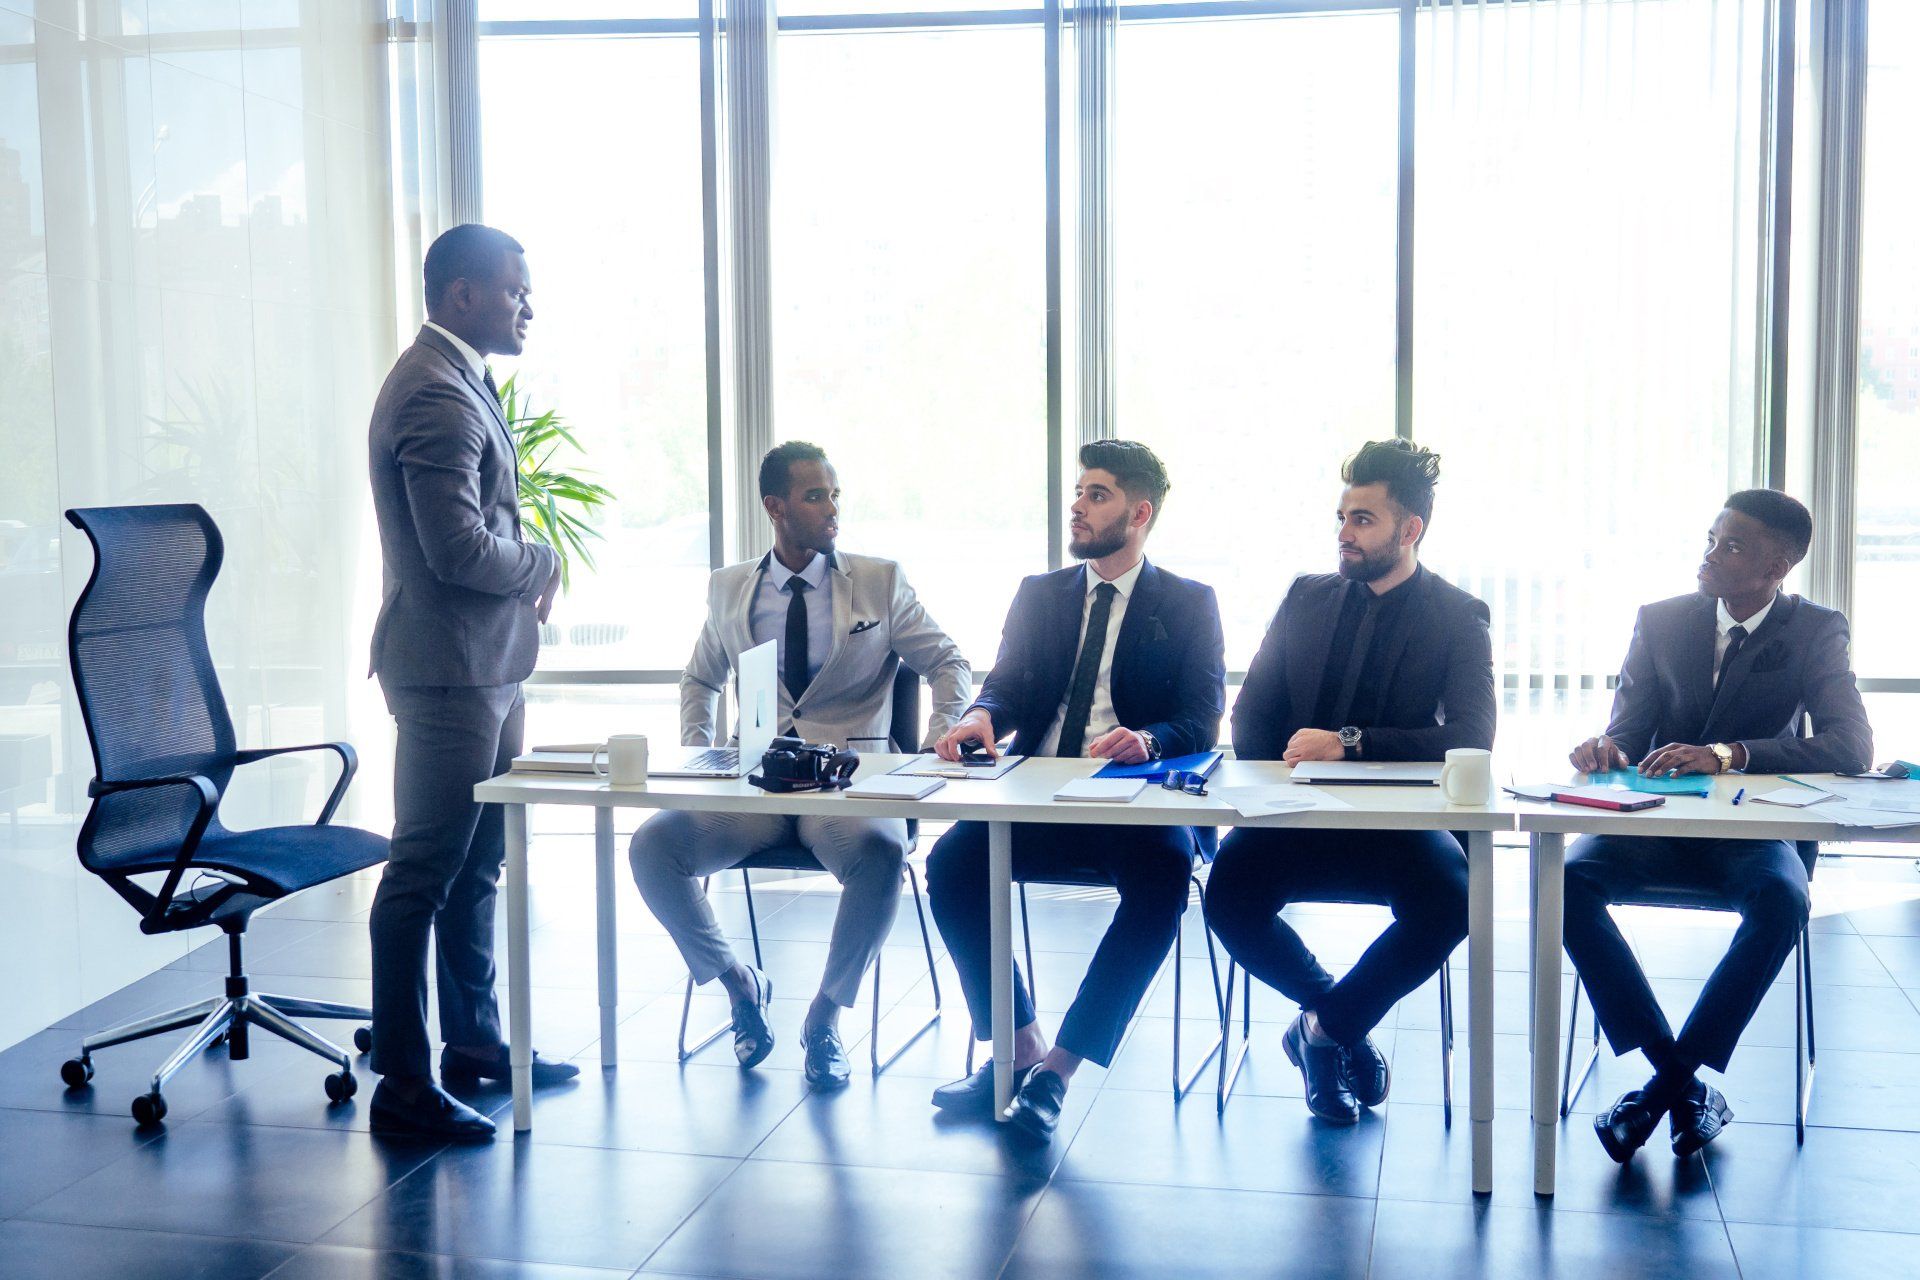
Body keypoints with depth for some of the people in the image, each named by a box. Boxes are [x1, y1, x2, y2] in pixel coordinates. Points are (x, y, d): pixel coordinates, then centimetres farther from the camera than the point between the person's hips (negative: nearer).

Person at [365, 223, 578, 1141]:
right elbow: (458, 548, -25)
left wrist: (526, 570, 7)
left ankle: (473, 1038, 30)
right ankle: (402, 1084, 3)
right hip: (449, 670, -11)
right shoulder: (436, 394, -18)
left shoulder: (458, 381, 17)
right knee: (424, 874, -4)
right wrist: (542, 565, -7)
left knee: (476, 864, 18)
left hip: (486, 667, 11)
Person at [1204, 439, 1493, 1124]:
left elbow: (1471, 738, -11)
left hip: (1400, 816, -2)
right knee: (1229, 895, -27)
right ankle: (1343, 1022, 0)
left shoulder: (1459, 617, 2)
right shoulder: (1306, 597, 12)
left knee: (1449, 899, -33)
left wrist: (1351, 744, -22)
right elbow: (1251, 714, 12)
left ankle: (1324, 1025, -7)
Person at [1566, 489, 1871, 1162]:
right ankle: (1683, 1082, -25)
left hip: (1750, 830, -2)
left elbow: (1852, 746, -17)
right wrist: (1607, 749, -24)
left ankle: (1669, 1079, -23)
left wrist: (1728, 754, -32)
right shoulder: (1661, 621, 4)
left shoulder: (1816, 633, -3)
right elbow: (1630, 728, 4)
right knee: (1571, 879, -28)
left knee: (1783, 900, -36)